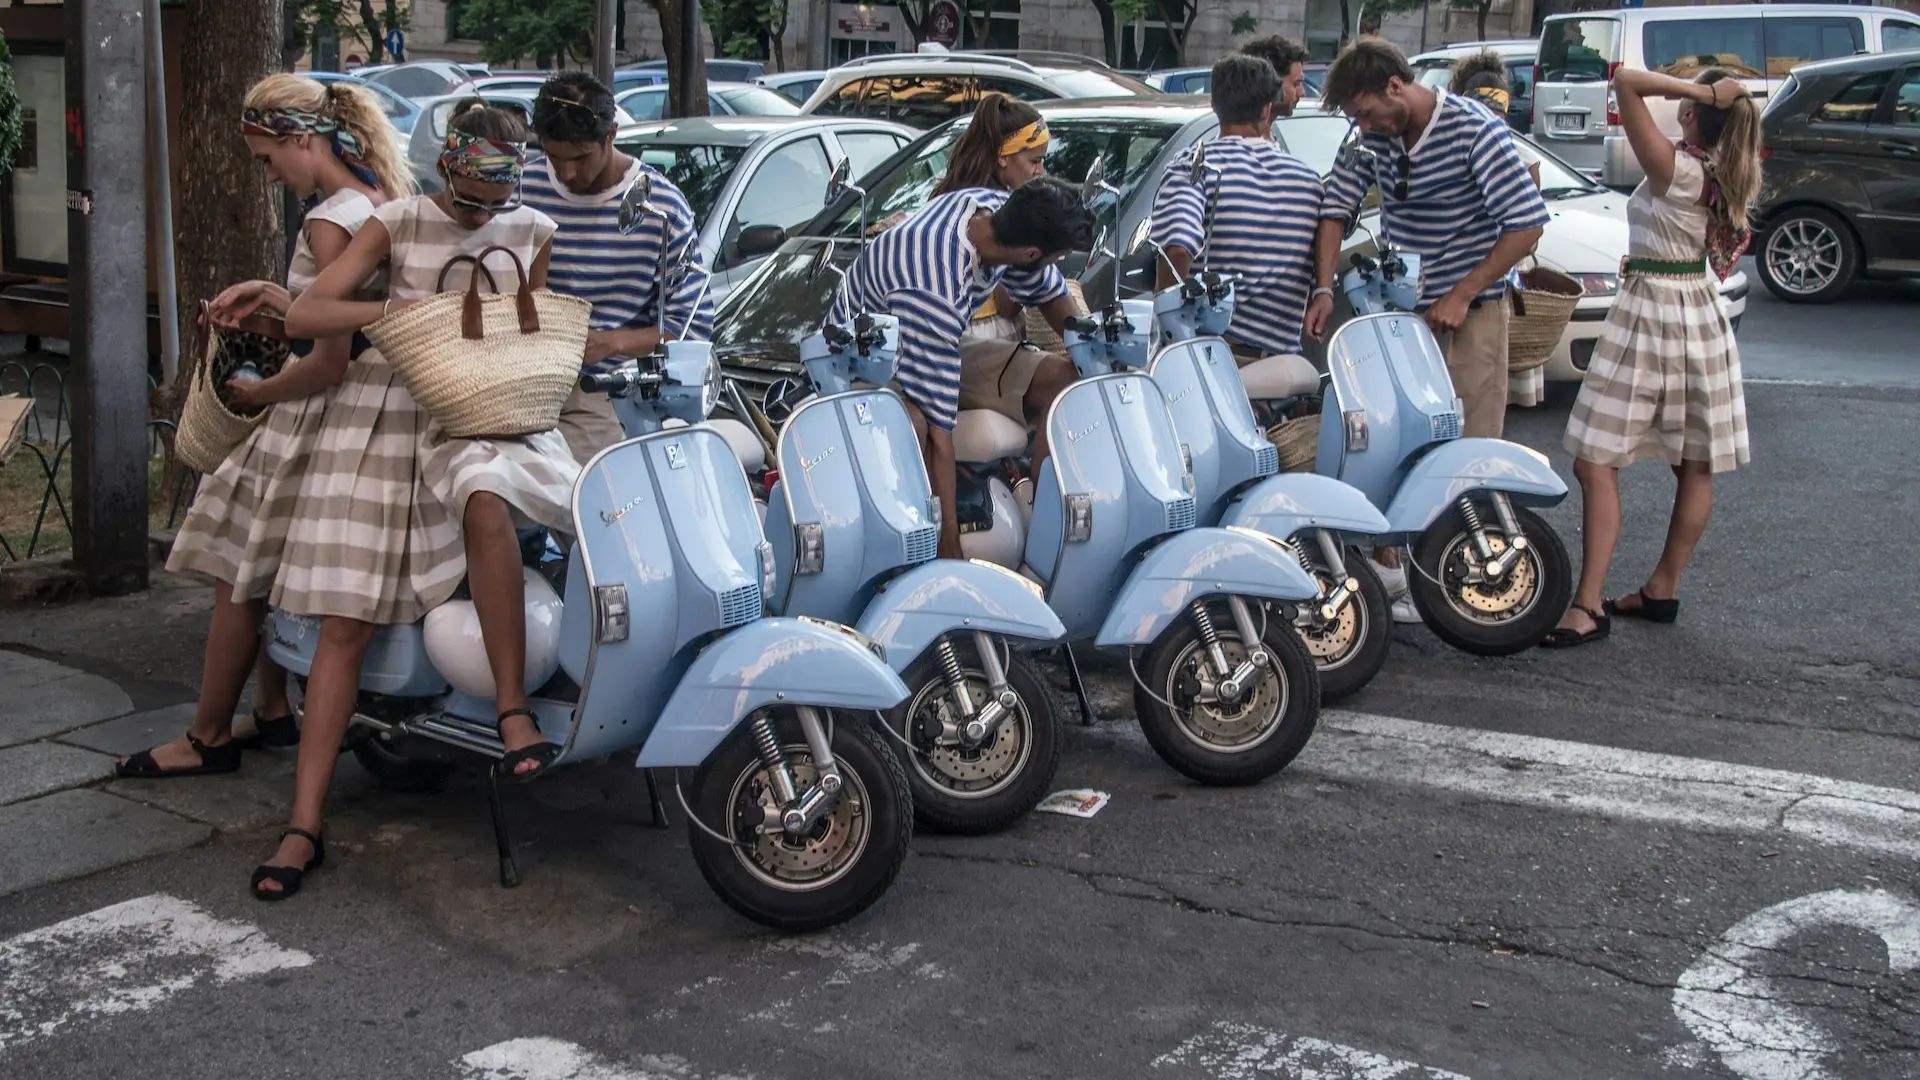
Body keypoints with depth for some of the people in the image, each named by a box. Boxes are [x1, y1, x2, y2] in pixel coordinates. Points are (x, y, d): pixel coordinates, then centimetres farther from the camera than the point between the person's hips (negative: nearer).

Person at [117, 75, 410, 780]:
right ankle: (274, 710, 27)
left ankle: (208, 738, 13)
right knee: (279, 574, 18)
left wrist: (257, 395, -9)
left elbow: (332, 361, -24)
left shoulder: (329, 223, -21)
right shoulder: (389, 201, 6)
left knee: (239, 577, 3)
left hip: (314, 414, -9)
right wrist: (274, 295, 11)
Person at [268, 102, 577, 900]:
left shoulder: (533, 231, 9)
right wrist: (394, 309, -19)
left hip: (486, 413, 1)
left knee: (487, 504, -38)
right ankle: (304, 826, -3)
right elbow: (303, 314, -4)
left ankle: (513, 713, -32)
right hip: (386, 420, 0)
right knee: (345, 624, -5)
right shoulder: (398, 223, 2)